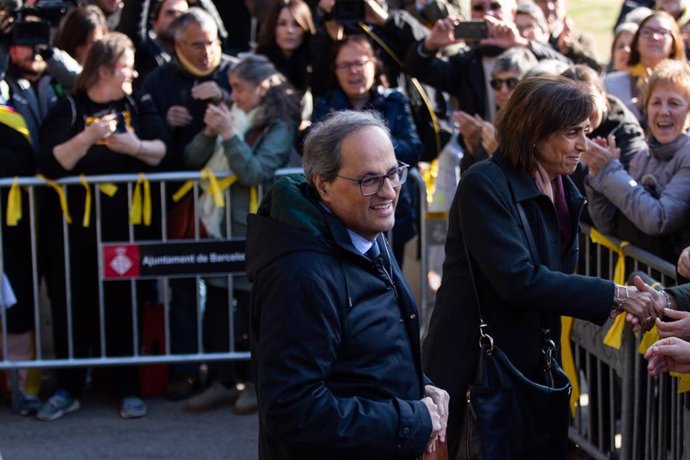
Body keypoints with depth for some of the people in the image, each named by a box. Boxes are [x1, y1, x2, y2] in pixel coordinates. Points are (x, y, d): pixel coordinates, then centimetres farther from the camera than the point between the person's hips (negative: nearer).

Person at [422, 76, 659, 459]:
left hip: (532, 365, 7)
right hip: (474, 369, -7)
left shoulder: (563, 191, 8)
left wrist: (615, 304, -9)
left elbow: (556, 276, 10)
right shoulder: (484, 185, -17)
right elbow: (518, 280, -26)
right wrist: (613, 295, -22)